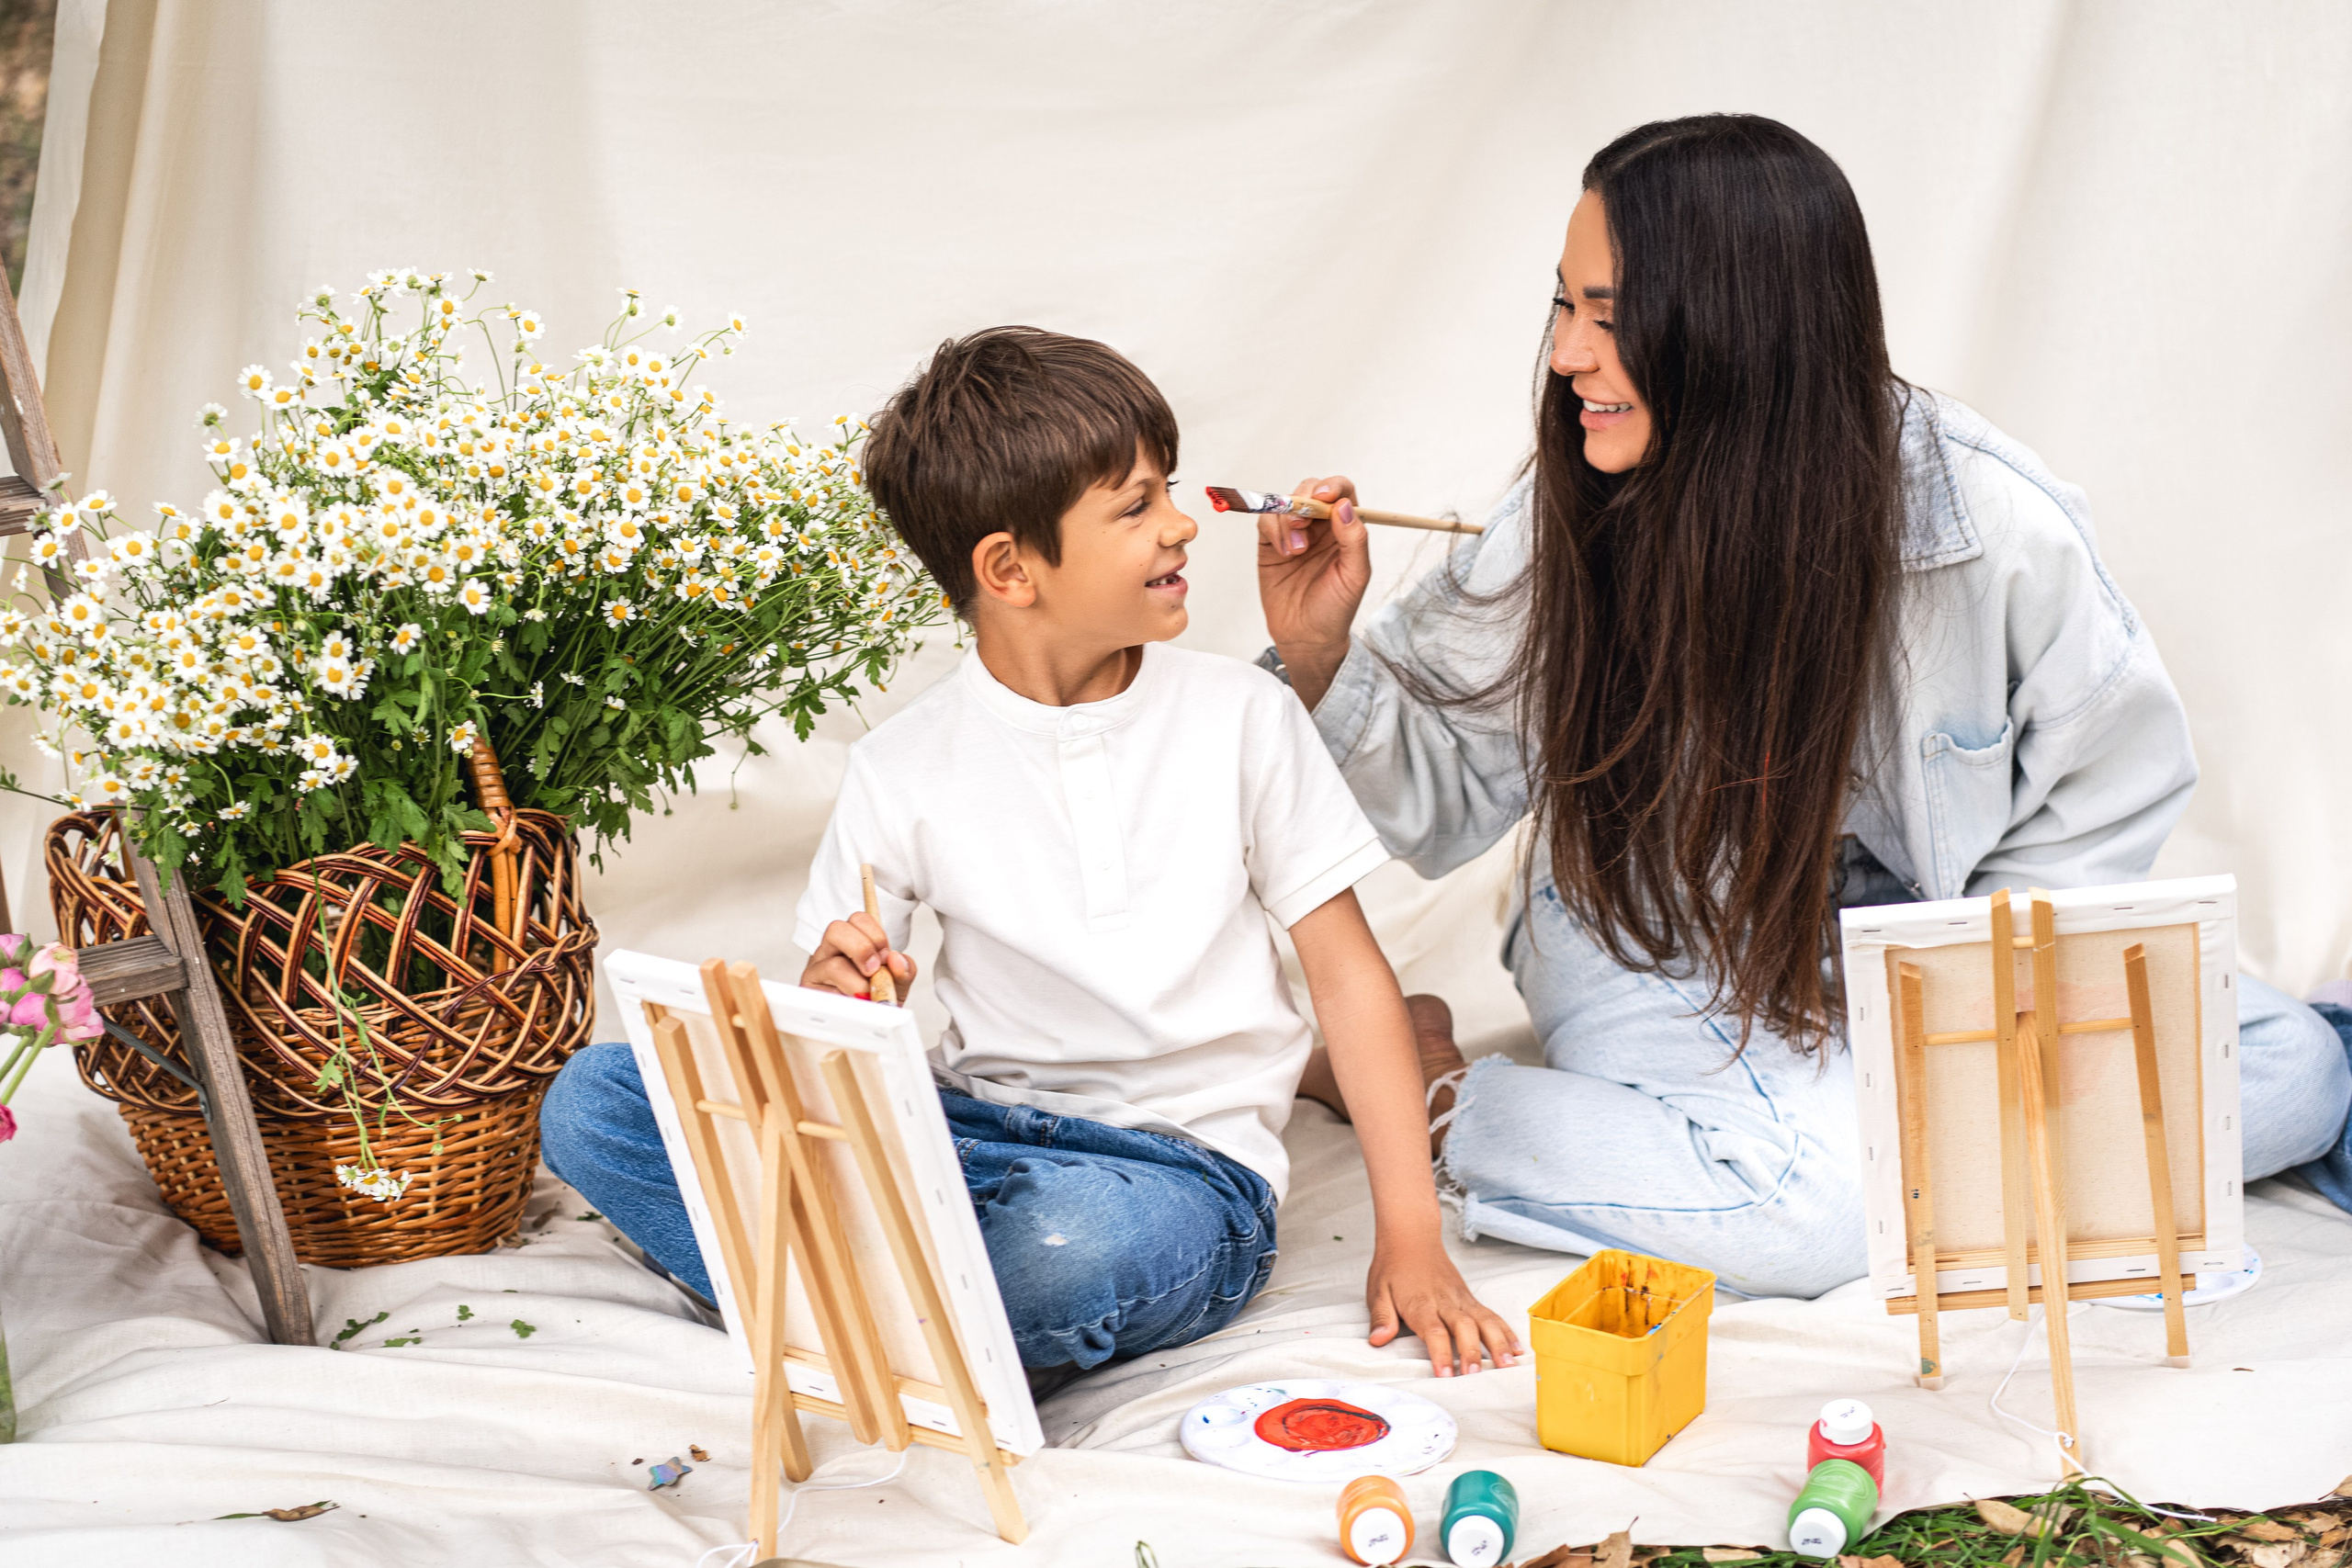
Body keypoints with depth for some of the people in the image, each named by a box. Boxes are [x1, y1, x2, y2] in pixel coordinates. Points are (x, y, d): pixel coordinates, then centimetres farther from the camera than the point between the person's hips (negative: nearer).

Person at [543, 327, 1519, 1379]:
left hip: (1185, 1166, -2)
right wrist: (837, 995, -20)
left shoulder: (1239, 717, -2)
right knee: (593, 1102, -14)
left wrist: (1411, 1239, -6)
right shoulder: (906, 770, -1)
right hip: (973, 1130, 2)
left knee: (1072, 1241, -41)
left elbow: (1347, 970, 1)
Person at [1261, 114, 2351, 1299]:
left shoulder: (1995, 526, -19)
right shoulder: (1568, 524, -15)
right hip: (1656, 933, -2)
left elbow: (2111, 796, -5)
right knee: (1819, 1205, -33)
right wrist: (1319, 658, -24)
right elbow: (1442, 790, -6)